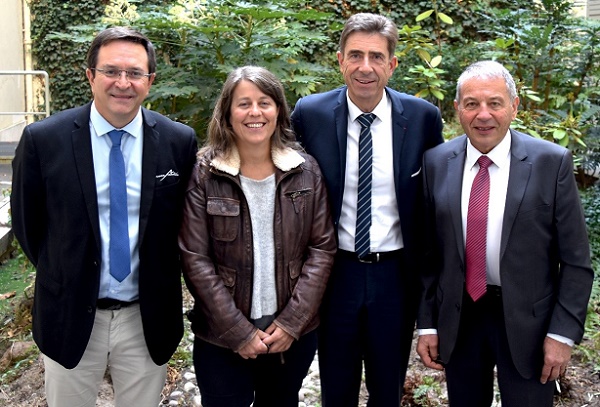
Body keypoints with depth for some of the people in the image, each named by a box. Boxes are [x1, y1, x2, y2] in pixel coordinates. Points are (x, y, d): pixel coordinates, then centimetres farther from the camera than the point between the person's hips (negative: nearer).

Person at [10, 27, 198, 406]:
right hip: (71, 317, 0)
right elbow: (27, 222, 2)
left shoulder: (180, 141, -7)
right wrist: (61, 276, 4)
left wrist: (163, 284, 4)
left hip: (149, 320, 1)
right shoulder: (43, 139, -10)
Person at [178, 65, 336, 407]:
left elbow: (322, 248, -2)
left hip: (294, 334, 2)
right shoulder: (204, 174, -7)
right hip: (222, 338, -2)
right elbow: (195, 259, -9)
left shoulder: (306, 170, -1)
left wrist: (293, 322, -9)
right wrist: (237, 331, -12)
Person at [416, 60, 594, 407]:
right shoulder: (437, 163, -2)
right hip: (458, 319, 2)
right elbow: (429, 251, 2)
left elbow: (576, 260, -6)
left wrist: (563, 333, -9)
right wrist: (427, 324, 2)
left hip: (528, 323, -2)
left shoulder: (553, 163, -9)